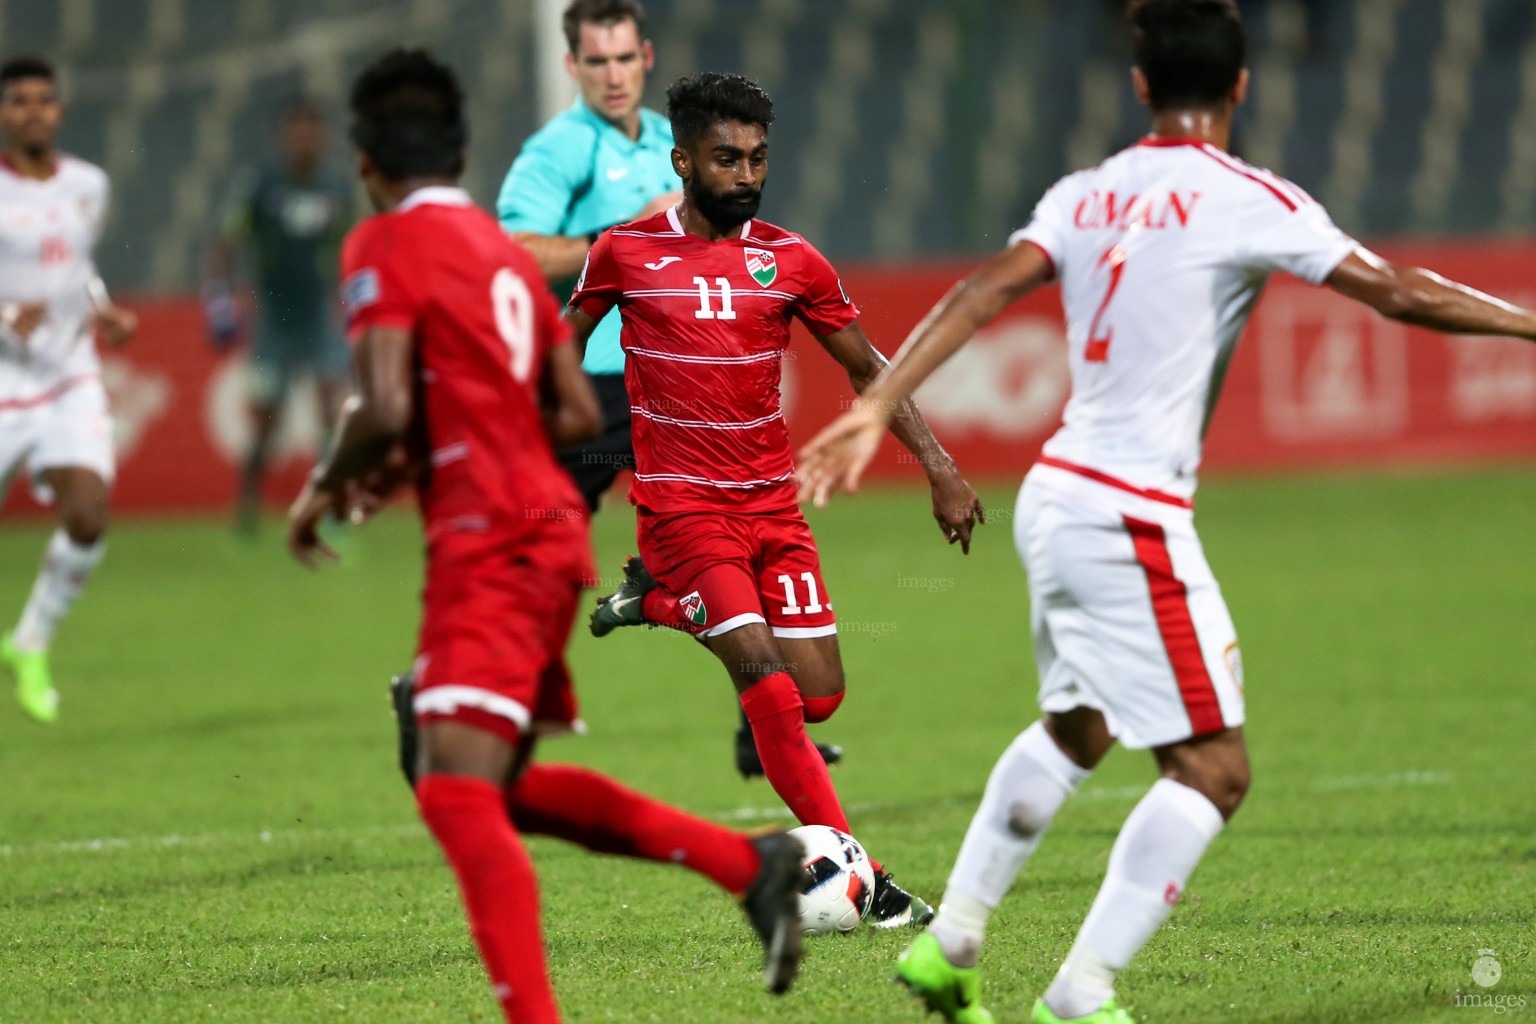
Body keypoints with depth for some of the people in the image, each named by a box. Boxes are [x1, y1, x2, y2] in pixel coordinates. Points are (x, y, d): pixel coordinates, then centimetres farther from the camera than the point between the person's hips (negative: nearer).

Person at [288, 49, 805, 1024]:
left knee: (457, 789, -16)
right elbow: (578, 414, 18)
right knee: (505, 786, 19)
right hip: (546, 528, 9)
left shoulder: (386, 245, -6)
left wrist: (324, 490, 1)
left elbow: (385, 410, -18)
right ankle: (750, 863, 15)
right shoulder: (504, 248, 18)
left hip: (488, 542, -9)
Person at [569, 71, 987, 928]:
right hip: (682, 503, -4)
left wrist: (941, 469, 1)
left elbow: (866, 368, 9)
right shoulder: (625, 253, -3)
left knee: (820, 696, 0)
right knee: (770, 684, -18)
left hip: (773, 502, 4)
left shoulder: (791, 261, 2)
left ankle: (664, 603, 23)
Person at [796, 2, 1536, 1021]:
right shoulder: (1245, 200, -10)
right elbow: (1400, 294, -11)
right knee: (1212, 770, -3)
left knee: (1076, 726, 28)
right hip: (1131, 521, -8)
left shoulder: (1086, 195, 8)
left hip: (1056, 495, 8)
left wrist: (876, 408, -4)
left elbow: (981, 293, -1)